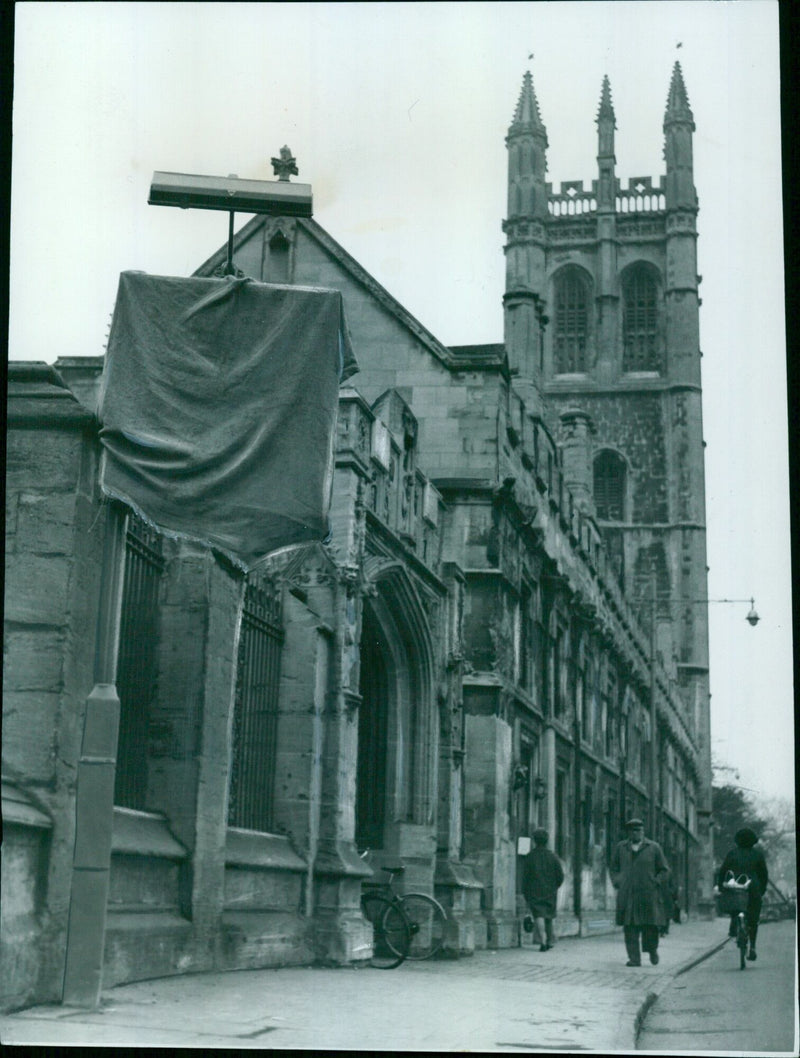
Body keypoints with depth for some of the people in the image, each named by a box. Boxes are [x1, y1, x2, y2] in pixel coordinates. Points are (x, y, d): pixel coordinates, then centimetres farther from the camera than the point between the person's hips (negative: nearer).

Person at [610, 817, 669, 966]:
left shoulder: (654, 847, 7)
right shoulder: (621, 848, 14)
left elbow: (663, 869, 11)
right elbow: (614, 868, 21)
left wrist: (655, 882, -2)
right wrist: (617, 882, 6)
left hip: (649, 894, -1)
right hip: (627, 895, 2)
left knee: (651, 925, -4)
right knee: (630, 928, -3)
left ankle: (652, 950, 23)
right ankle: (634, 958, 1)